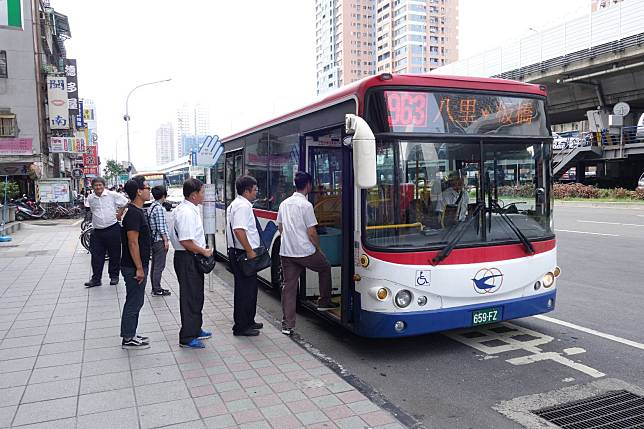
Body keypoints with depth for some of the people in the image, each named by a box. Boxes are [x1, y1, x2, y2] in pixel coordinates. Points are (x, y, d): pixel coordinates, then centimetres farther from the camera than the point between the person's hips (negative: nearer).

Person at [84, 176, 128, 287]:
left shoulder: (112, 195, -4)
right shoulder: (90, 198, 6)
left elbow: (125, 202, 4)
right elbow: (86, 209, 26)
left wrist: (119, 214, 1)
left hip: (113, 229, -3)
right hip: (97, 231, 3)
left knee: (114, 254, 6)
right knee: (96, 256, 3)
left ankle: (114, 276, 19)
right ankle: (96, 279, 10)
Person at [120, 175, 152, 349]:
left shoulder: (137, 210, 12)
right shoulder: (133, 213, -19)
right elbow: (132, 242, -22)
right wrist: (139, 268, -21)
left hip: (137, 265, 10)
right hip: (134, 267, -10)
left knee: (135, 302, 17)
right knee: (133, 302, -1)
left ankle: (130, 335, 27)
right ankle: (128, 339, 10)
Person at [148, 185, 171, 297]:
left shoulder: (152, 207, 12)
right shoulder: (159, 208, -17)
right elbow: (161, 227, -19)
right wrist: (166, 240, -14)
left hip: (153, 240, 10)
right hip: (159, 240, -10)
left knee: (155, 265, 14)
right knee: (159, 266, -4)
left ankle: (155, 288, 21)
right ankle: (157, 290, 0)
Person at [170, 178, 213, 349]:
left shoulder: (189, 209, 12)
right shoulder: (187, 212, -21)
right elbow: (186, 241, -26)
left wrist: (203, 249, 16)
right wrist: (204, 251, -13)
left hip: (192, 259, 11)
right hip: (187, 259, -11)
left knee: (196, 295, 20)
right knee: (190, 297, -3)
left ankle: (195, 329, 34)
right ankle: (187, 338, 5)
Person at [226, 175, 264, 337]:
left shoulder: (235, 204, 17)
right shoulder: (243, 206, -17)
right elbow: (239, 230, -29)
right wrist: (250, 251, -24)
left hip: (236, 252, 11)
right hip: (243, 254, -11)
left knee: (249, 288, 19)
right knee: (245, 289, -3)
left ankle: (248, 322, 30)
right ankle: (241, 327, 5)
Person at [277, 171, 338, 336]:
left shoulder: (284, 204, 10)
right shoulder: (306, 205, -12)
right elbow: (311, 233, -12)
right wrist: (319, 249, 2)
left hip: (286, 252, 6)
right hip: (305, 252, -6)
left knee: (289, 286, 8)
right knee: (325, 268, 21)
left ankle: (287, 325, 8)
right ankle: (324, 302, 29)